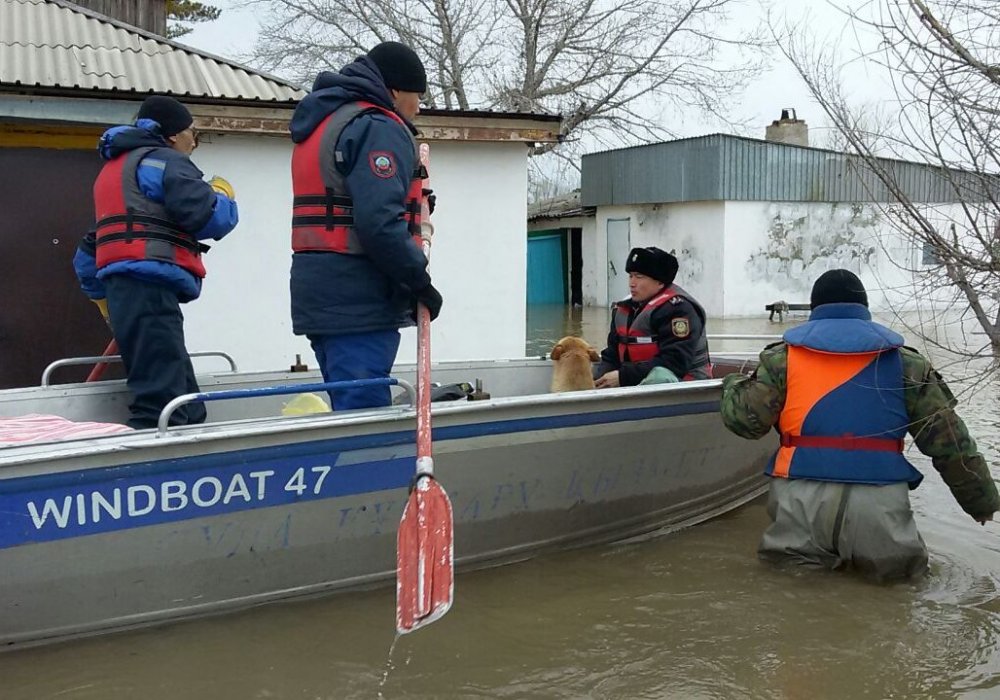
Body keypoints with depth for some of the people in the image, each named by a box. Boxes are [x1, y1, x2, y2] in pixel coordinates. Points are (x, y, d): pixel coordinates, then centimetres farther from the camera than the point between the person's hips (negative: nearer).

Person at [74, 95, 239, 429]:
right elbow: (210, 219, -11)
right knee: (160, 404, -18)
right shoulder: (166, 162, 0)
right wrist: (224, 195, 10)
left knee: (188, 409, 8)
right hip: (150, 289, -9)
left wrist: (103, 297, 33)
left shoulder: (112, 170, 30)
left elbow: (88, 252, 31)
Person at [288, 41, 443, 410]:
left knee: (348, 407, 15)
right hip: (359, 297, -10)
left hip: (317, 293, 10)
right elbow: (379, 222, -21)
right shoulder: (378, 128, -10)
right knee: (364, 415, -11)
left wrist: (410, 199, 15)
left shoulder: (321, 124, 22)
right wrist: (419, 281, -12)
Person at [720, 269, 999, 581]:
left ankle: (812, 559, -13)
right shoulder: (904, 362, 12)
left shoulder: (784, 357, 8)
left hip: (803, 498, 0)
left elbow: (745, 420, 2)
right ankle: (874, 552, -11)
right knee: (901, 569, 17)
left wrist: (733, 386, 25)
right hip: (879, 503, 0)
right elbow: (948, 439, 11)